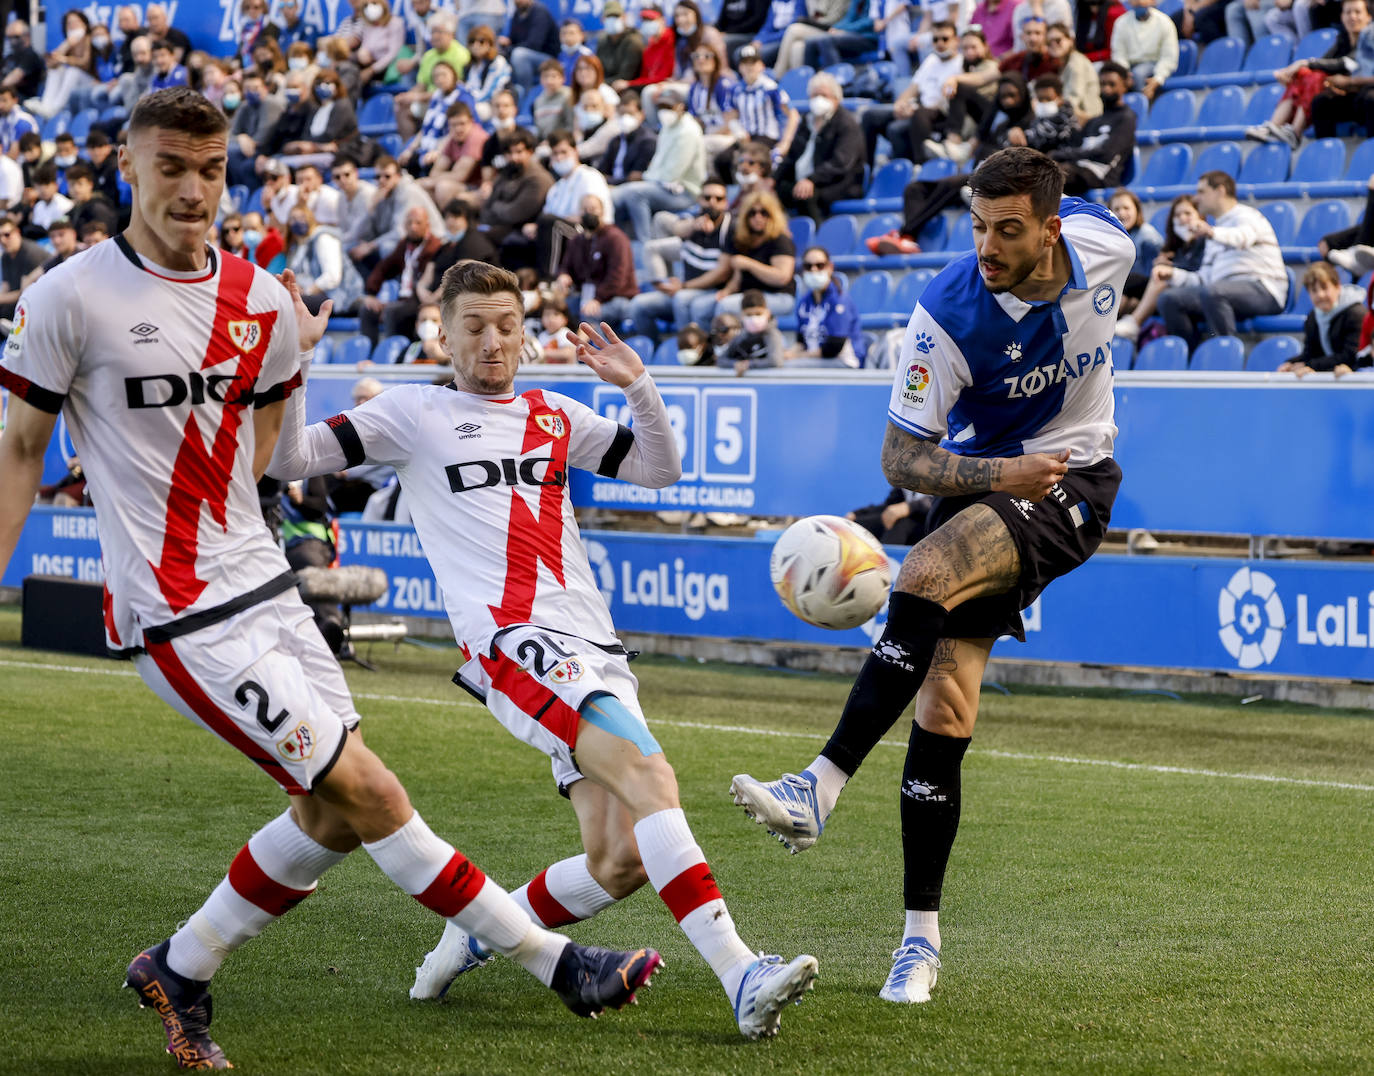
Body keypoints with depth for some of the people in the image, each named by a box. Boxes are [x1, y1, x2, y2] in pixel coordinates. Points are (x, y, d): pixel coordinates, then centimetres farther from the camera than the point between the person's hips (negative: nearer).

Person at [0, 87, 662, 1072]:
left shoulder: (263, 304, 7)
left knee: (332, 819, 7)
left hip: (263, 585, 7)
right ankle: (558, 963, 0)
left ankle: (179, 972, 26)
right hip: (178, 620, -7)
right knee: (370, 794, -9)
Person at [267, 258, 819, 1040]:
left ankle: (481, 932, 20)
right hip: (514, 643, -6)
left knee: (621, 863, -4)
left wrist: (637, 384, 9)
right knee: (650, 775, -27)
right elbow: (290, 460, 7)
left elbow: (660, 468, 23)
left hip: (595, 648, 6)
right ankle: (742, 975, -33)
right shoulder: (415, 413, 11)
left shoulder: (554, 416, 24)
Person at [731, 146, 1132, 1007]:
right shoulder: (949, 316, -20)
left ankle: (818, 791, -33)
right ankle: (922, 934, 5)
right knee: (943, 709, -6)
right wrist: (999, 471, -32)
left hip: (1073, 485, -1)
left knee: (924, 581, -31)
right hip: (987, 481, 1)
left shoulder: (1104, 243, -14)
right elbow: (902, 459, -14)